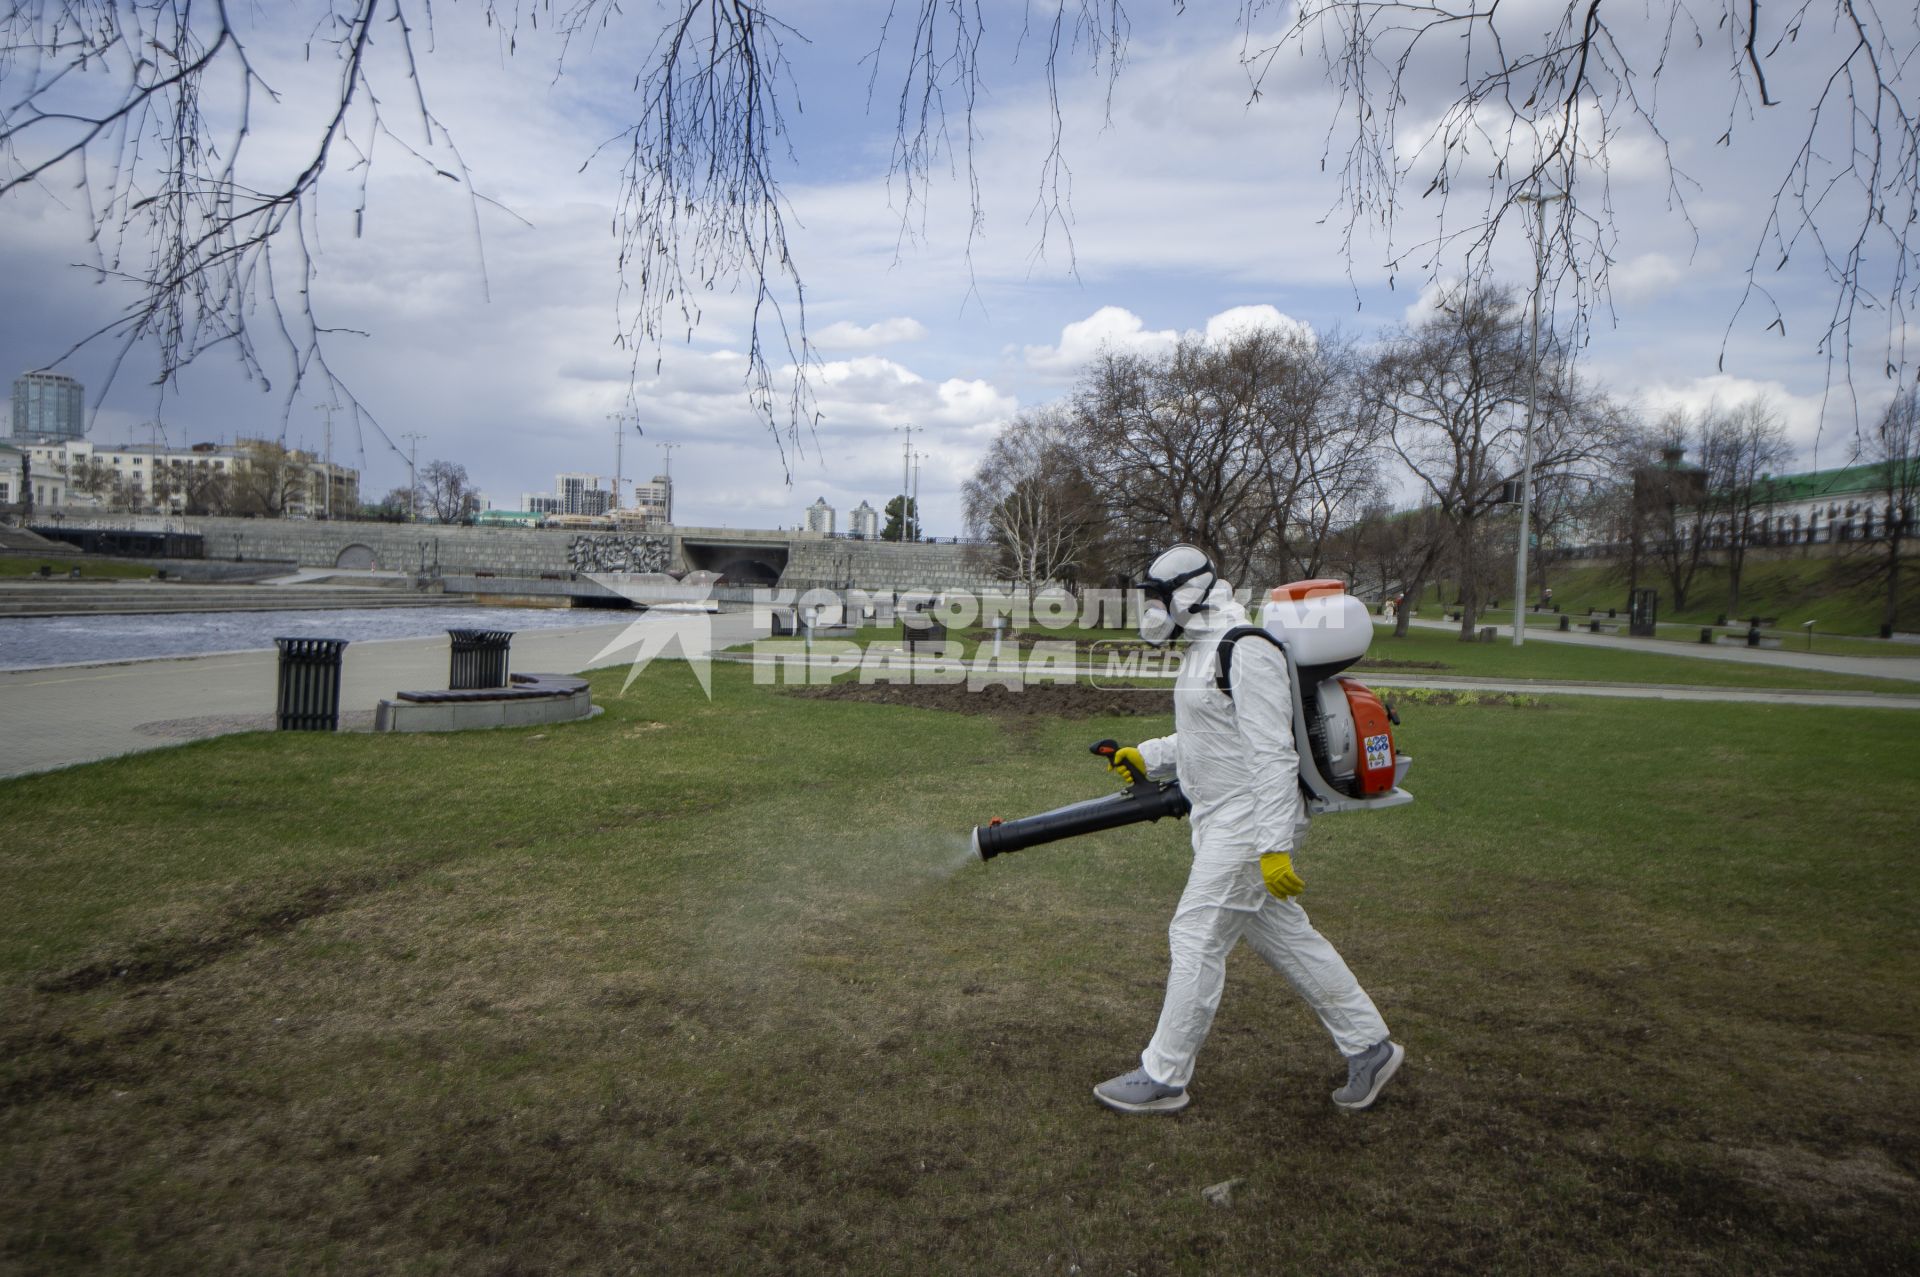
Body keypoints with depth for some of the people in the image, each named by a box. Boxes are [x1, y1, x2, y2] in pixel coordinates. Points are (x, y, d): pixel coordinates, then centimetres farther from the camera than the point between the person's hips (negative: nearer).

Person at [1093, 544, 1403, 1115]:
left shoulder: (1247, 651, -19)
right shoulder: (1205, 649, 13)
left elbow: (1273, 753, -24)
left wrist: (1274, 846, -26)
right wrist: (1146, 757, 14)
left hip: (1247, 824, -10)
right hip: (1224, 820, 10)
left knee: (1197, 941, -2)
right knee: (1284, 936, 16)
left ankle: (1163, 1078, 11)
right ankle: (1370, 1046, 28)